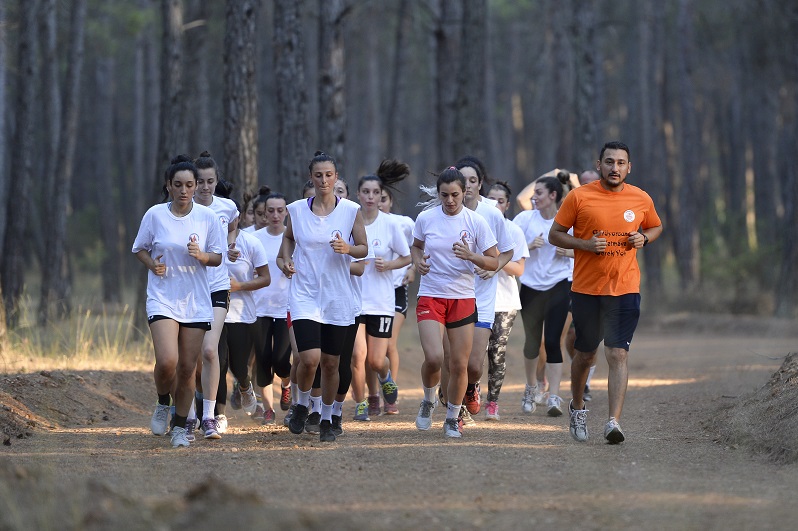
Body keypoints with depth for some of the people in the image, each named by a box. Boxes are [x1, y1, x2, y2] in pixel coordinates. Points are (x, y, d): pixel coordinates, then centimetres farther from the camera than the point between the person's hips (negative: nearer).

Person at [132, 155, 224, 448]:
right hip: (162, 299, -2)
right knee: (167, 361, -19)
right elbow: (140, 249, 10)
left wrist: (201, 256, -15)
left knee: (187, 368, 3)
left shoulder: (207, 217, 0)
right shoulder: (155, 215, -2)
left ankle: (180, 426, 20)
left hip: (196, 302, 2)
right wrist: (153, 264, -10)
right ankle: (163, 404, 12)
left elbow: (218, 258, 6)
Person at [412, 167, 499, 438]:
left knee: (459, 364, 0)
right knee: (434, 358, -18)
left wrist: (470, 256, -19)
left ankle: (452, 418, 21)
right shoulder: (425, 218, -1)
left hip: (463, 298, 0)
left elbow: (494, 262, -1)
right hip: (431, 296, 0)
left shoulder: (476, 222, -4)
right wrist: (418, 260, -4)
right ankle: (428, 400, 13)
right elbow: (415, 246, 18)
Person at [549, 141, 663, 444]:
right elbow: (555, 235, 2)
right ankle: (577, 408, 37)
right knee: (585, 354, 12)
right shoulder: (579, 197, -3)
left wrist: (644, 238, -1)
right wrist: (585, 244, -15)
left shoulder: (641, 200, 3)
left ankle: (614, 422, -16)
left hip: (625, 290, 0)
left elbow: (656, 227, 22)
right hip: (585, 290, 0)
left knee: (618, 355, -11)